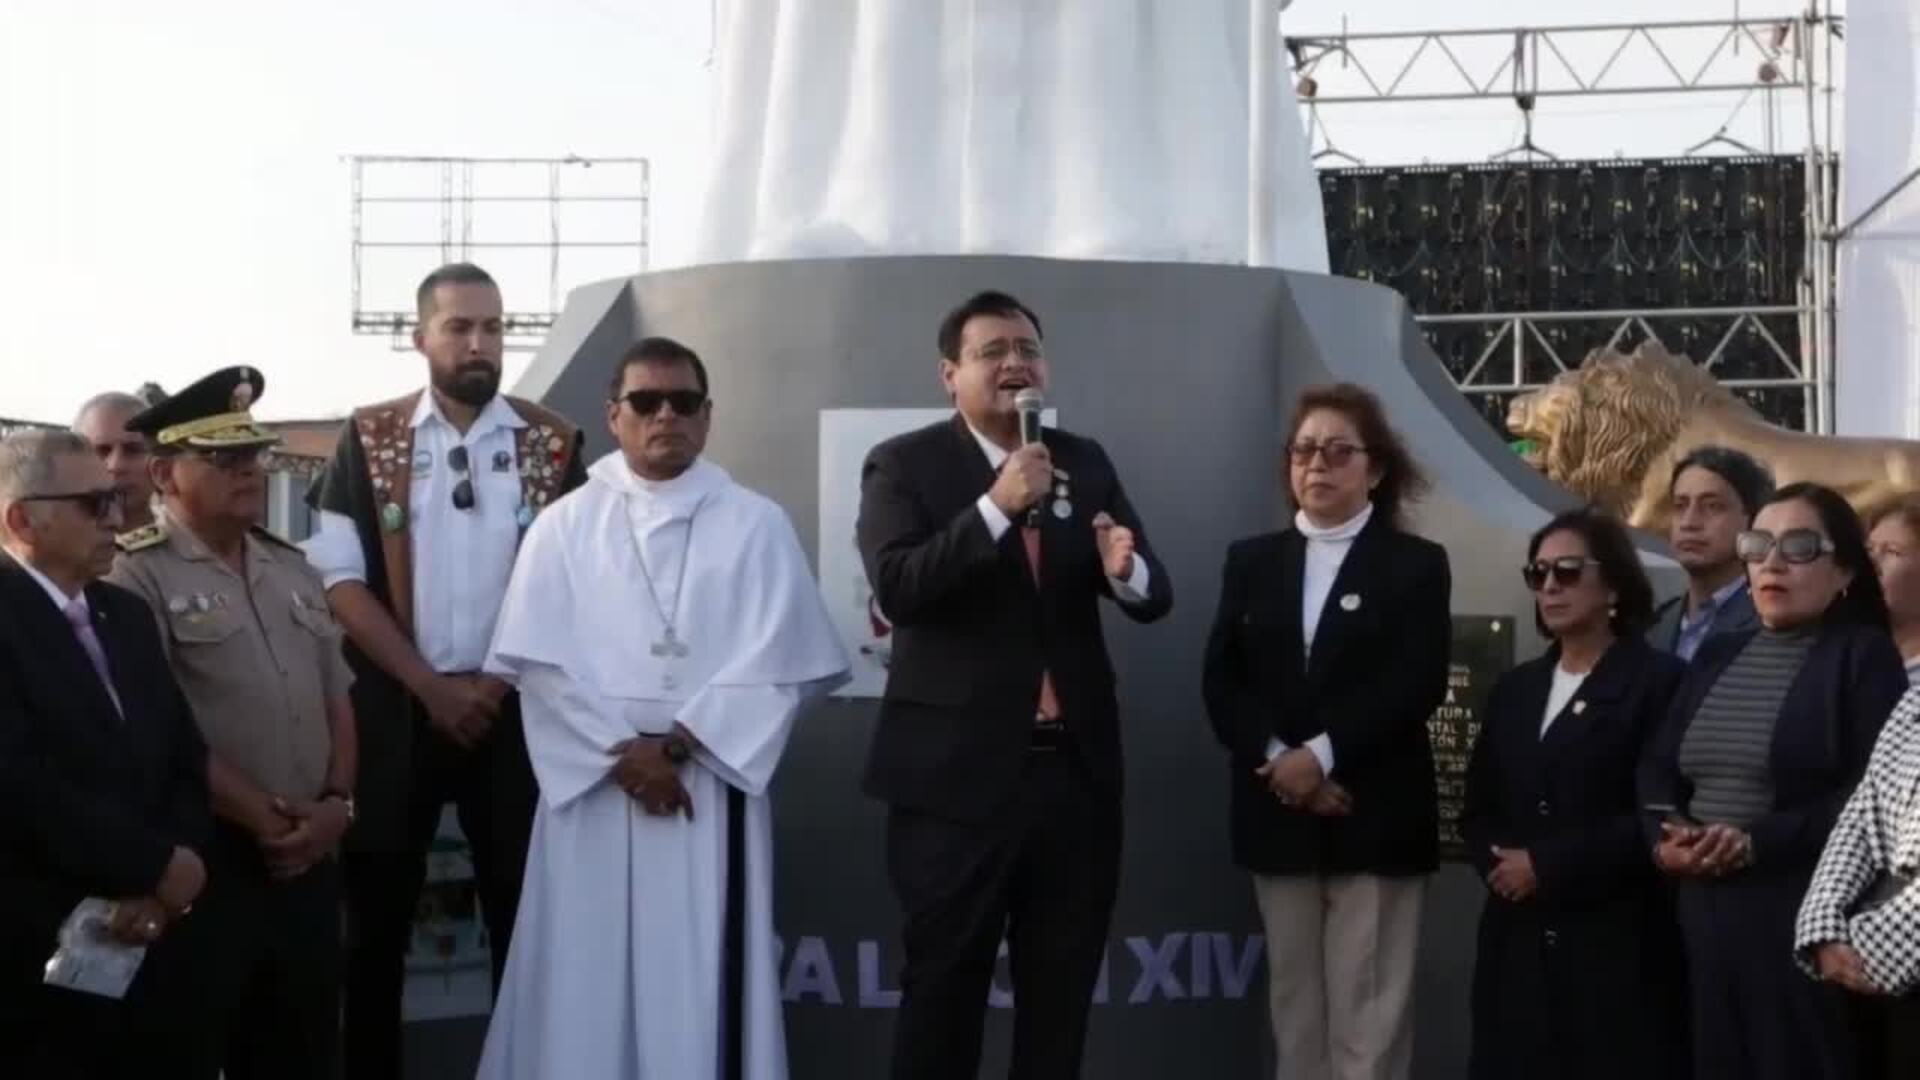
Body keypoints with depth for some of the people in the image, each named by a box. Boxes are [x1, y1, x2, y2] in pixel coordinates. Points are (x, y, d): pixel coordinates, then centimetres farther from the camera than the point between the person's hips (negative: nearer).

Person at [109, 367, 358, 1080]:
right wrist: (261, 816, -12)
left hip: (310, 858, 7)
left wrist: (337, 801, 0)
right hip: (207, 860, -6)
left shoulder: (292, 569, 14)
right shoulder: (140, 576, -9)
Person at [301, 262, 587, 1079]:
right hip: (395, 706, 0)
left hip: (513, 707, 1)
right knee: (376, 915, 6)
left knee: (524, 907, 5)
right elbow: (340, 581, -3)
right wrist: (432, 687, -9)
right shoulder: (369, 438, 1)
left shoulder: (551, 444, 2)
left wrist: (501, 680, -7)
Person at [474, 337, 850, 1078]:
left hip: (713, 787, -1)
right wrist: (622, 755, -11)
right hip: (592, 786, 1)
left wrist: (677, 744, -12)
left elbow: (776, 660, -4)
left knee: (701, 979, 0)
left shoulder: (756, 527, 5)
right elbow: (540, 661, -1)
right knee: (587, 978, 2)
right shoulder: (564, 526, 8)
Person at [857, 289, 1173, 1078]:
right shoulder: (904, 464, -4)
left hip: (1075, 767, 4)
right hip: (959, 770, -4)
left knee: (1062, 990, 13)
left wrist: (1127, 571, -18)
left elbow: (1155, 597, 5)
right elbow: (897, 588, -18)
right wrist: (996, 507, -27)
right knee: (944, 985, 6)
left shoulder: (1086, 463, 9)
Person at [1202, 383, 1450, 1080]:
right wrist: (1278, 761, -12)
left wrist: (1322, 754, -18)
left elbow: (1416, 684, -9)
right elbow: (1221, 680, 4)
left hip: (1375, 812, -3)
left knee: (1368, 1004, -4)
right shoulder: (1251, 561, 13)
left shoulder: (1416, 564, 3)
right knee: (1294, 996, 8)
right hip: (1277, 812, 4)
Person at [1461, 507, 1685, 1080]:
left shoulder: (1658, 680, -2)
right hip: (1519, 942, 6)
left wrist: (1548, 865, -12)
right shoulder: (1514, 688, 18)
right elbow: (1477, 809, 17)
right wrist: (1500, 866, -4)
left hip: (1617, 942, -5)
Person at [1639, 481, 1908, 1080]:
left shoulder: (1865, 656, -2)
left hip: (1803, 917, -6)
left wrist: (1759, 841, -20)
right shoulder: (1716, 655, 18)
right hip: (1704, 913, 6)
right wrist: (1664, 833, -8)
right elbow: (1658, 765, 13)